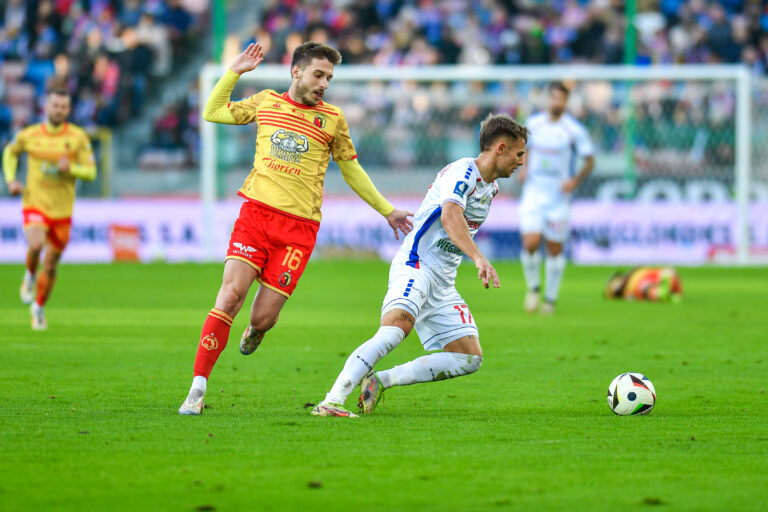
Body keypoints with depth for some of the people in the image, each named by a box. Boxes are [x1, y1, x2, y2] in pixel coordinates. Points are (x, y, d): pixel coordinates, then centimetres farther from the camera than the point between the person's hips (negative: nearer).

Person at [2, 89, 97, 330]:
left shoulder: (78, 137, -5)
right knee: (36, 245, -30)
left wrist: (70, 168, -24)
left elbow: (91, 172, -4)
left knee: (50, 266, 9)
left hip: (62, 211, 1)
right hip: (35, 206, -1)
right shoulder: (29, 135, -2)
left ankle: (39, 308, 32)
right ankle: (30, 275, 3)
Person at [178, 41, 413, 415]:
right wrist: (235, 71, 13)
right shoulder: (265, 103, 11)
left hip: (299, 227, 0)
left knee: (263, 317, -6)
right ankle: (197, 389, -12)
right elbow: (212, 112, 20)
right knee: (230, 296, -16)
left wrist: (387, 211, 23)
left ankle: (255, 331, 34)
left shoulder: (332, 118, 9)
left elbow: (351, 170, 20)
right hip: (255, 213, 0)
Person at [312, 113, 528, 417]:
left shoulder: (491, 187, 18)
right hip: (416, 266, -9)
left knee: (470, 358, -3)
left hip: (443, 282, 9)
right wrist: (479, 259, -44)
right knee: (396, 328, -33)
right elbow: (450, 216, -33)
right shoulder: (462, 172, -13)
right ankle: (331, 402, -38)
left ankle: (381, 381, -1)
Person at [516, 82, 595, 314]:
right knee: (530, 244, -13)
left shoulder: (574, 130, -7)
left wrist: (576, 180, -15)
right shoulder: (534, 123, 3)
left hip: (558, 197, -2)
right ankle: (533, 288, 12)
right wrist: (524, 167, 3)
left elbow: (589, 160, 0)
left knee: (555, 250, 4)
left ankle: (550, 298, 22)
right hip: (533, 193, 2)